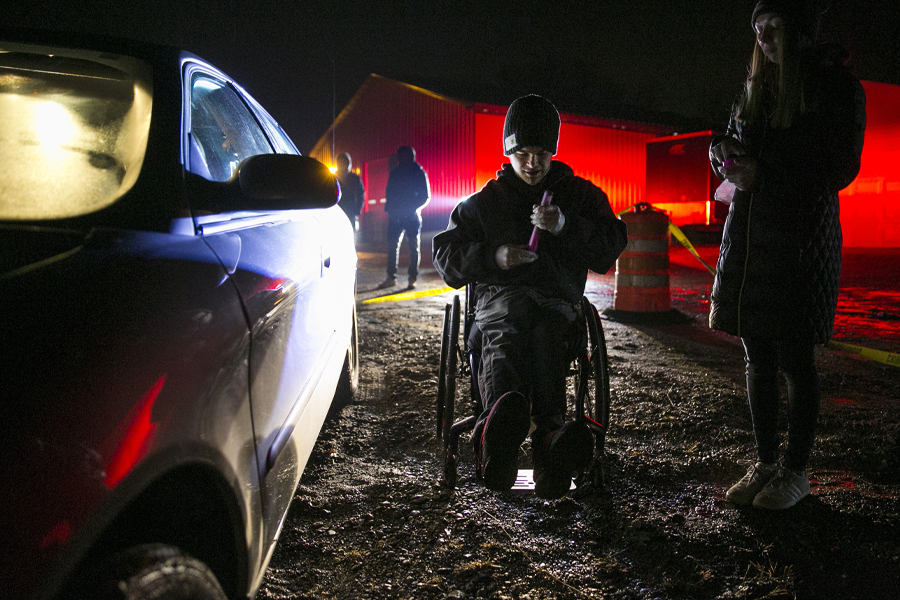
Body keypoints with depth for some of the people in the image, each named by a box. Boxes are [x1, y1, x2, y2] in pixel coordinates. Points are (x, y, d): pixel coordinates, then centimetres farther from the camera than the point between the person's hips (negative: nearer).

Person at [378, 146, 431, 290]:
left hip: (412, 215, -4)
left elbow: (426, 196, -2)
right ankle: (391, 277, 7)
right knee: (392, 246, 1)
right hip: (395, 215, 4)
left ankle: (413, 279, 6)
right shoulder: (395, 173, 11)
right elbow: (389, 192, 15)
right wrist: (389, 208, -3)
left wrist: (414, 207, -16)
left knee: (414, 247, 1)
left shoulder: (419, 173, 0)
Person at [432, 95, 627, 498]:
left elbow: (611, 247, 9)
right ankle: (549, 433, -71)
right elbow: (446, 256, 15)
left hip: (558, 301, 1)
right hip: (500, 295, 0)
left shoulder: (579, 195, 23)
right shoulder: (485, 201, 23)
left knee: (544, 329, -40)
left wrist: (566, 226, -9)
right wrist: (493, 257, -5)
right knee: (510, 322, -41)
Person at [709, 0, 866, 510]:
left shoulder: (837, 86, 0)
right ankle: (766, 464, 18)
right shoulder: (755, 89, 16)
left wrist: (764, 175, -14)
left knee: (795, 359, -2)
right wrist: (723, 152, 0)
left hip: (801, 240, -5)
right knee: (759, 358, 7)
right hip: (748, 235, 6)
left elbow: (841, 168, -7)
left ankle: (797, 472, 12)